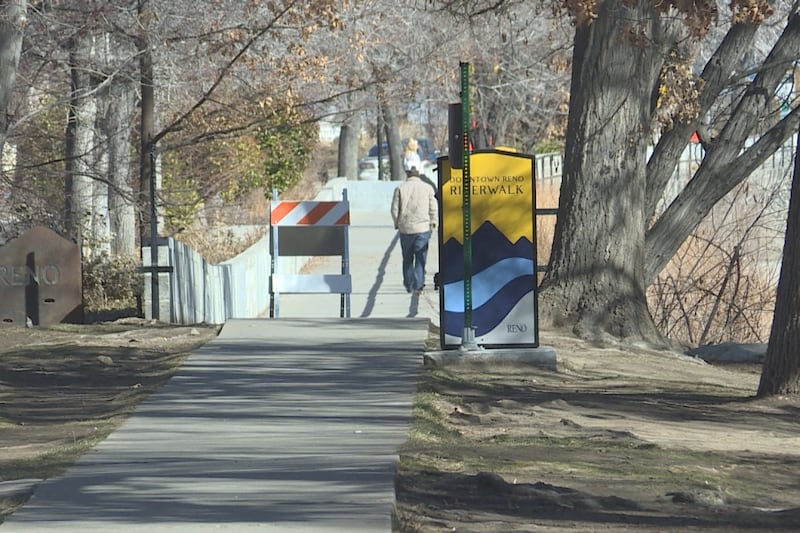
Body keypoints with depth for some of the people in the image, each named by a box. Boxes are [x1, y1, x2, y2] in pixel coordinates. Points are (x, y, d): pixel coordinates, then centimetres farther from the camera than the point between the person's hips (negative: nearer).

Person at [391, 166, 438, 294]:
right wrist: (433, 223, 14)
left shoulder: (400, 188, -2)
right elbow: (433, 208, 2)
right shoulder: (427, 188, 0)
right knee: (421, 258, 4)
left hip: (405, 228, 1)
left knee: (407, 259, 12)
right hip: (423, 228, -1)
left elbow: (394, 209, 0)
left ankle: (409, 285, 15)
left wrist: (397, 223, 14)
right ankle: (418, 285, -2)